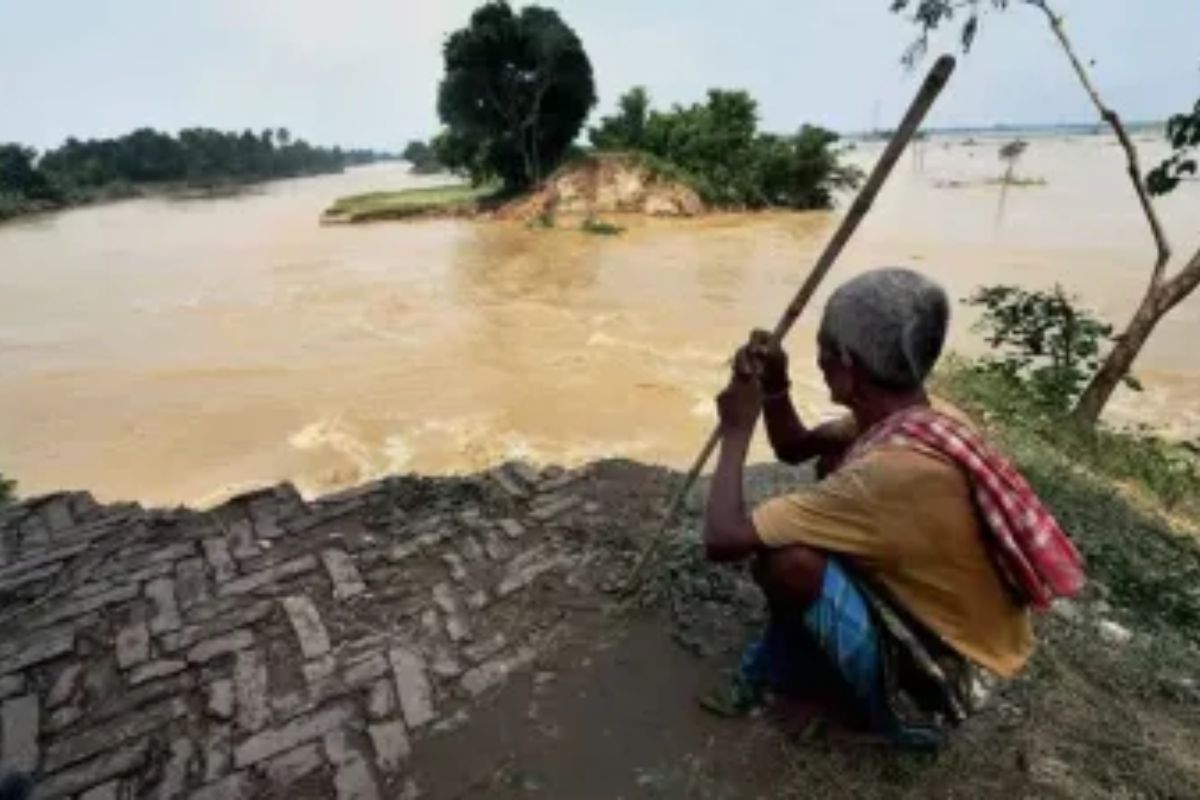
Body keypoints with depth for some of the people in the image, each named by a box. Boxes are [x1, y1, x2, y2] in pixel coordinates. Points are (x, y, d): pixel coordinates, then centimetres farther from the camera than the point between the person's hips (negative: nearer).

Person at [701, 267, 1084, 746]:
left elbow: (723, 540, -34)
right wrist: (774, 388, -11)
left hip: (930, 688, -8)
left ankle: (778, 669, 7)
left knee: (785, 558, -28)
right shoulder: (917, 417, -7)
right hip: (948, 630, 9)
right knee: (833, 461, 7)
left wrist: (737, 431, -21)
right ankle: (798, 649, 13)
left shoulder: (892, 470, -35)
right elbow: (794, 448, 8)